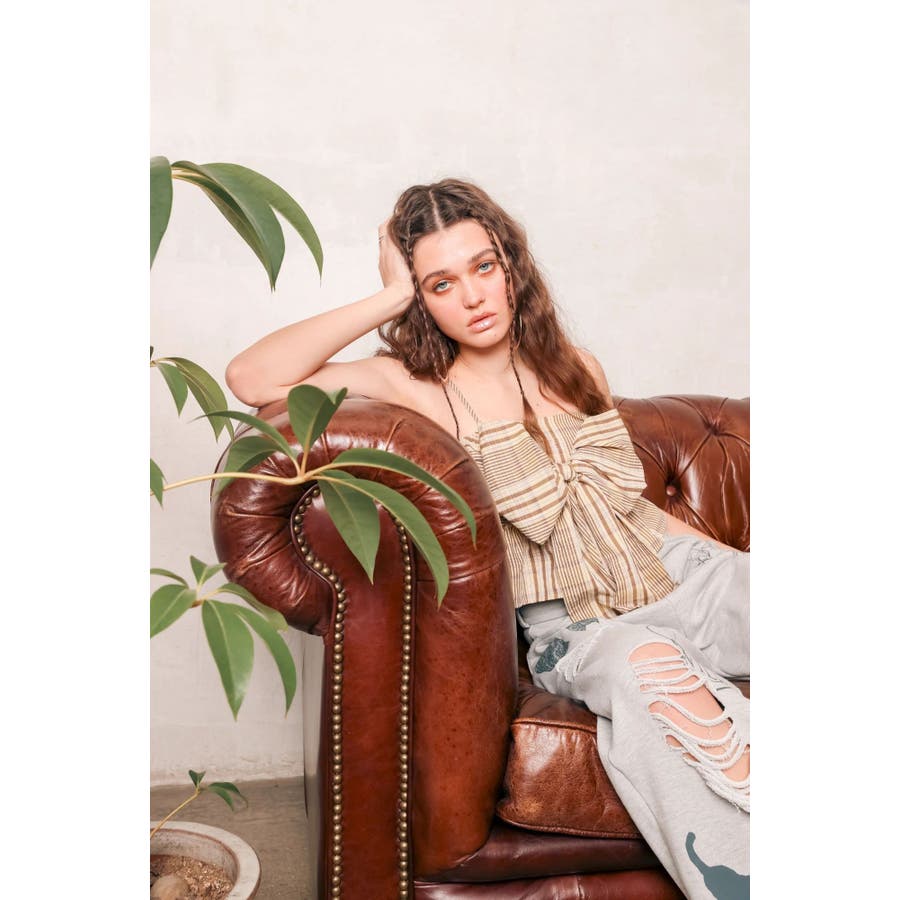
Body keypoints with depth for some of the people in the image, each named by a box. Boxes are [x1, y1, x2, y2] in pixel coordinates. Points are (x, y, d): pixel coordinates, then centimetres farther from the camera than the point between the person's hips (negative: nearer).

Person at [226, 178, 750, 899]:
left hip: (683, 575, 5)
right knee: (648, 665, -37)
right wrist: (389, 298, -10)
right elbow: (252, 379, -14)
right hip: (577, 629, -4)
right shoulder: (420, 389, -1)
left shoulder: (577, 368, 12)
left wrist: (727, 559, 11)